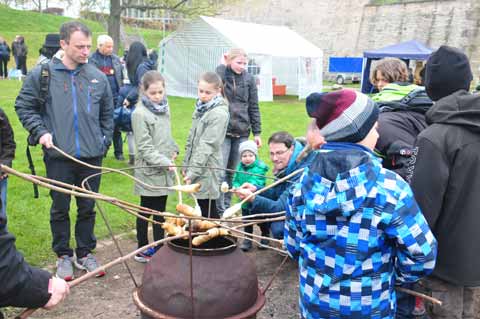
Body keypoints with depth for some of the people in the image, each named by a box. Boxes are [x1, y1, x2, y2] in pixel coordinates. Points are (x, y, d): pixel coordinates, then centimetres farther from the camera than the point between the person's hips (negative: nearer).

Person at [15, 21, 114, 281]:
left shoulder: (98, 77, 4)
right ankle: (63, 255, 28)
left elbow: (107, 113, 14)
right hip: (58, 155, -2)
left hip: (92, 156, 2)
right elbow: (23, 106, 5)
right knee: (60, 208, 11)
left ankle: (85, 253, 29)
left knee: (88, 208, 12)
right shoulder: (42, 74, -4)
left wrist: (104, 141, 9)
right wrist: (39, 131, -8)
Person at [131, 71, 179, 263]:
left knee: (160, 210, 14)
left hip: (164, 170, 6)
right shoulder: (140, 113, -14)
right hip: (149, 171, -6)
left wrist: (173, 149, 3)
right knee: (146, 211, 6)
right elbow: (144, 148, -17)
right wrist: (164, 162, -23)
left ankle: (159, 248, 26)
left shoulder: (164, 107, 7)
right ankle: (142, 251, 19)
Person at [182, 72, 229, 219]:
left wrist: (193, 172, -20)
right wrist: (186, 164, 14)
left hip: (206, 169, -8)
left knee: (208, 210, -2)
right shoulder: (201, 108, 11)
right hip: (196, 165, 8)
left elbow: (207, 145, -19)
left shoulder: (219, 114, -15)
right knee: (200, 208, 14)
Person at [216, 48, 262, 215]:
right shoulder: (221, 74, -1)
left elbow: (253, 107, 7)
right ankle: (219, 209, 3)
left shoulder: (249, 78, 4)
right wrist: (222, 65, -13)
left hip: (241, 132, 3)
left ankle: (226, 206, 23)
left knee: (232, 171, 10)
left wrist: (257, 132, 5)